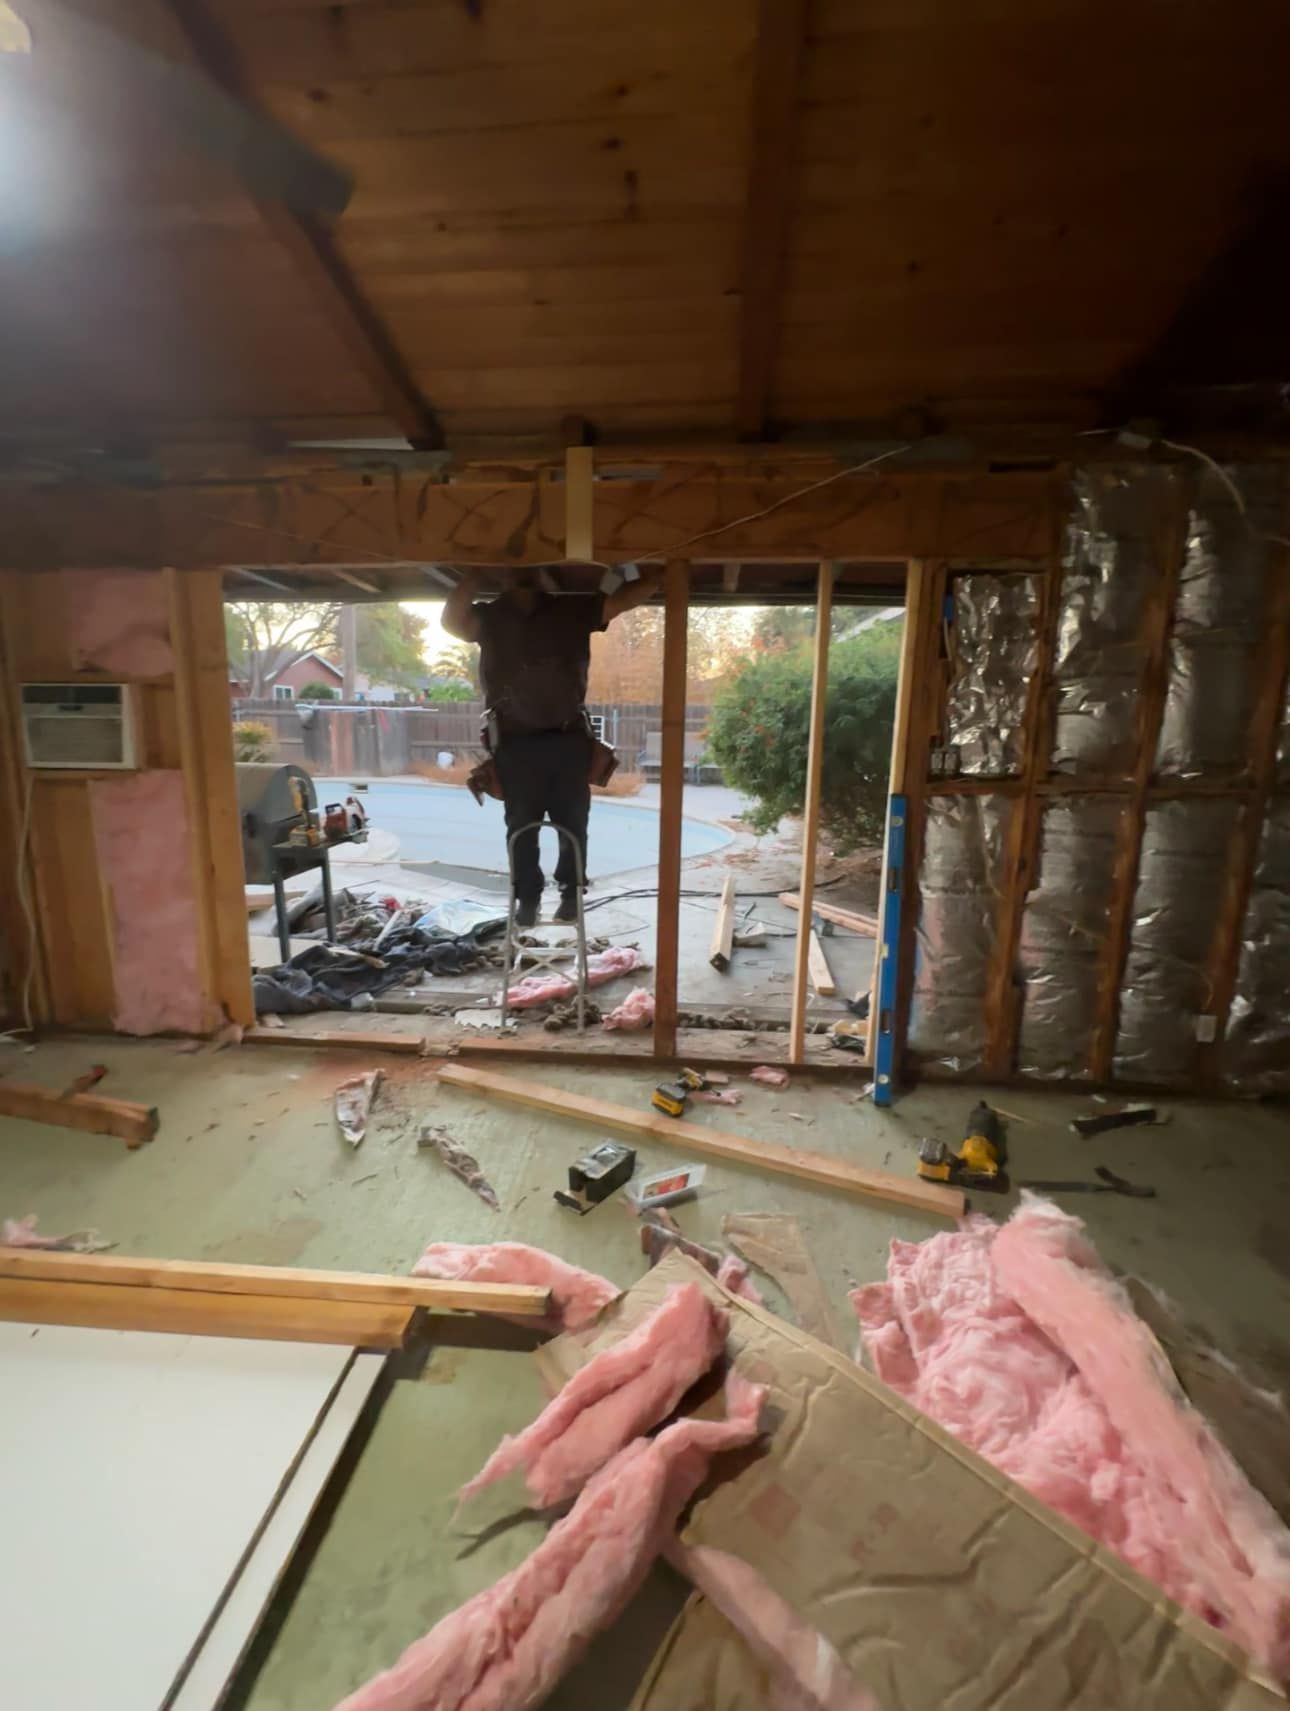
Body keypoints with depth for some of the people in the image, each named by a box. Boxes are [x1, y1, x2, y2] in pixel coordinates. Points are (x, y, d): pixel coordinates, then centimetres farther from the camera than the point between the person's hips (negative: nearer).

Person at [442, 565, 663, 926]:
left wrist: (667, 571, -3)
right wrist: (474, 575, -13)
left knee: (572, 822, 5)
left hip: (568, 738, 1)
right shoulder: (489, 616, 6)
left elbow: (625, 598, 6)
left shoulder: (572, 609, 9)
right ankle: (528, 896, 19)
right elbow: (451, 621, -12)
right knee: (521, 826, 5)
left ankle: (571, 891, 21)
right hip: (515, 742, -1)